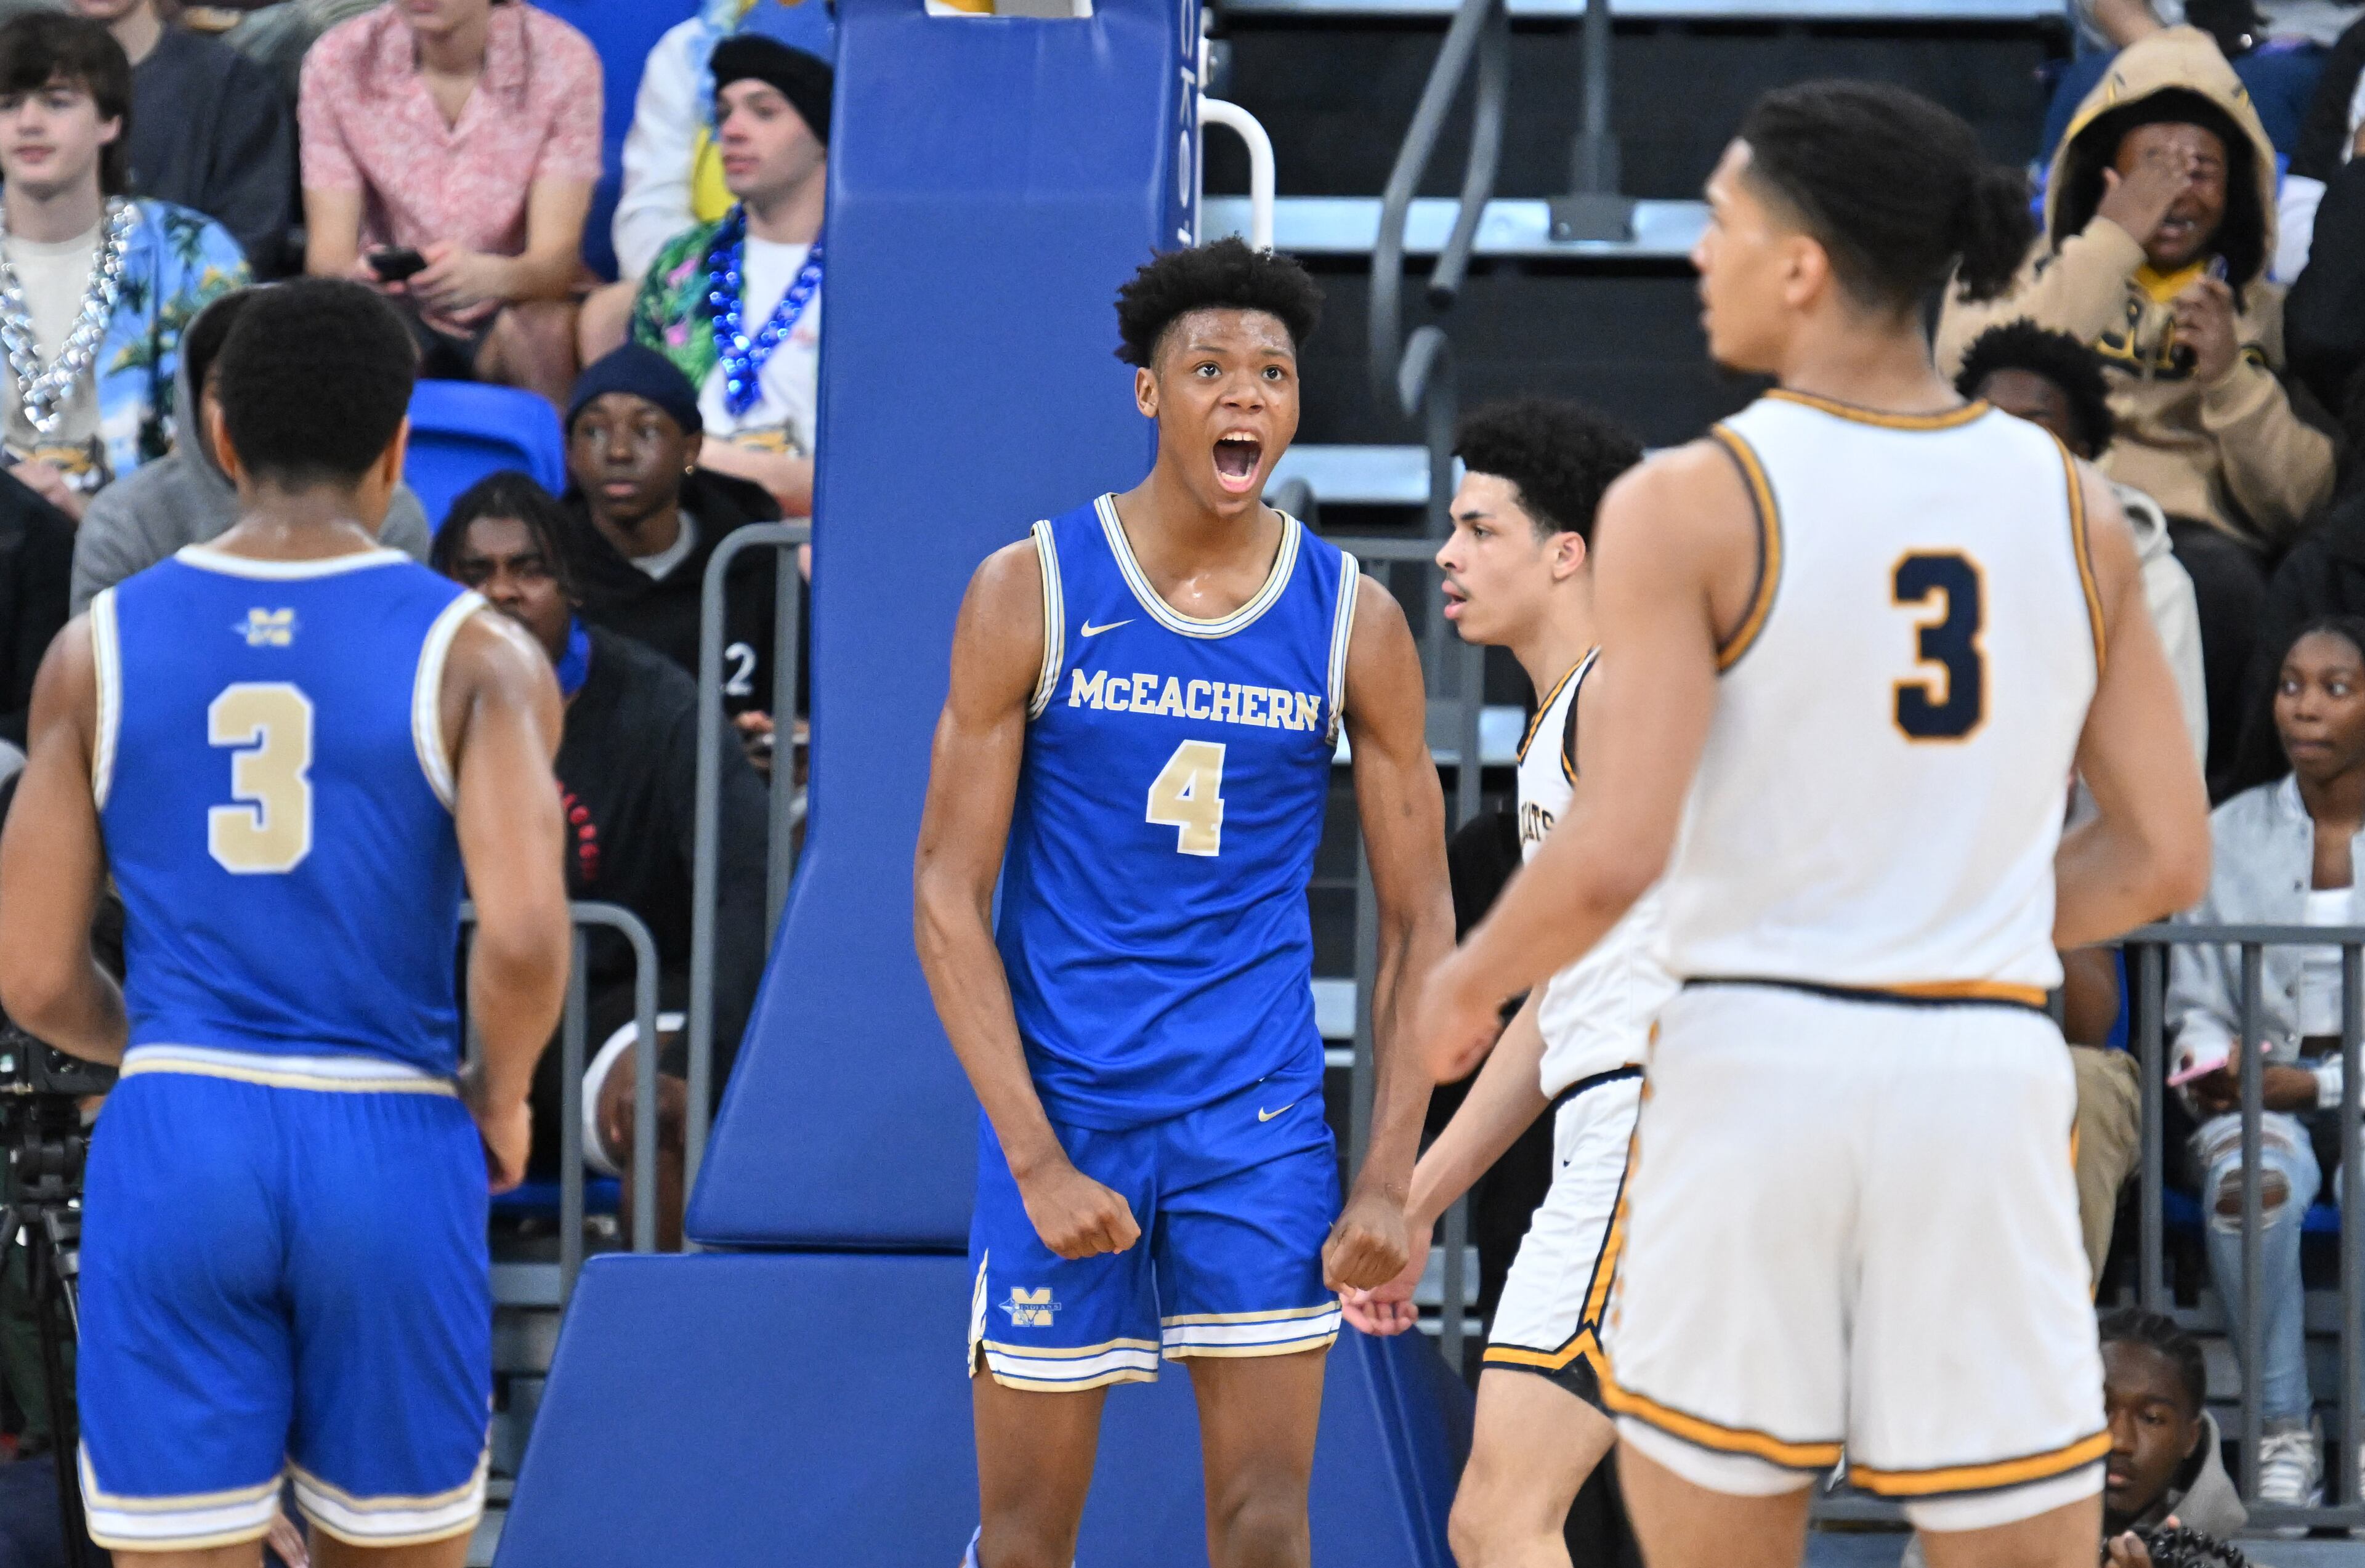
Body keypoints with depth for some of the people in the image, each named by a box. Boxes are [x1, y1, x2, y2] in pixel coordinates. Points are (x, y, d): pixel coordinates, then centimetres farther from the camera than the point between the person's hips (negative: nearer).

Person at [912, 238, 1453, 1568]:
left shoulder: (1352, 621, 1)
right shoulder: (1031, 593, -4)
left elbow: (1420, 924, 5)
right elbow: (950, 892, -5)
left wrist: (1390, 1180, -4)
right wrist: (1035, 1157, -13)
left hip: (1260, 1113, 1)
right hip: (1060, 1106, -1)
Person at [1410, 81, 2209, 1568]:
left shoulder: (1689, 506, -8)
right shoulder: (2076, 505, 5)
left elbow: (1611, 856, -15)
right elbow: (2167, 854, 7)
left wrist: (1467, 983, 6)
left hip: (1755, 1071, -3)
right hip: (1988, 1088, 3)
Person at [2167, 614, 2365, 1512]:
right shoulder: (2230, 837, 11)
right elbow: (2194, 1002, 12)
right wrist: (2211, 1066, -10)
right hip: (2257, 1099, 2)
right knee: (2251, 1177, -36)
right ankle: (2282, 1430, -26)